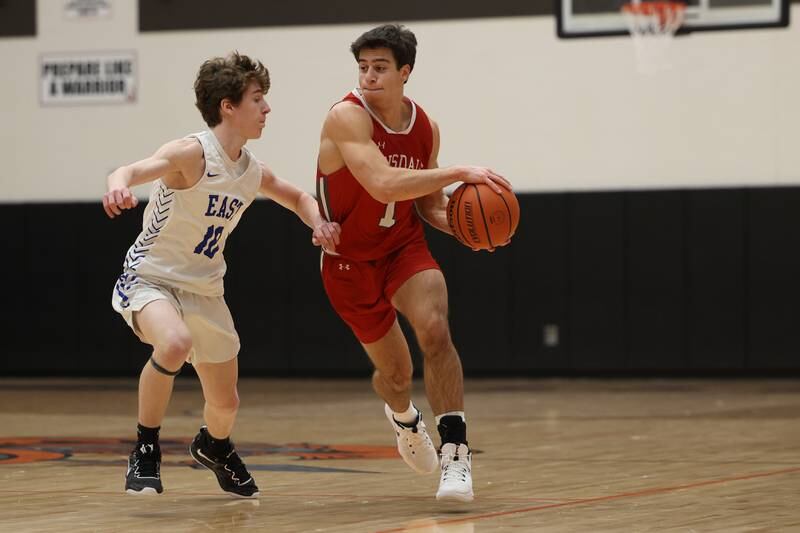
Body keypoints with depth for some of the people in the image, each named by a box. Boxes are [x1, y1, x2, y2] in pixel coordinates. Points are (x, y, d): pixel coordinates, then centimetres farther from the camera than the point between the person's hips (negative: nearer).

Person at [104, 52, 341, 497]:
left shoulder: (254, 173, -1)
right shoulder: (193, 153, -22)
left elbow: (298, 198, 19)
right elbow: (134, 170, -39)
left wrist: (319, 223, -3)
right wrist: (119, 185, -63)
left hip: (204, 290, 6)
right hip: (150, 278, -6)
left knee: (226, 403, 11)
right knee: (174, 343, -38)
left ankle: (214, 446, 49)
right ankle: (146, 450, -18)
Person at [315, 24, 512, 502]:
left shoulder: (426, 128, -5)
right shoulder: (347, 117, -24)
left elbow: (431, 203, 8)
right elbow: (383, 184, -38)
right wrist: (459, 172, -39)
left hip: (404, 246, 3)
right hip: (350, 259, -3)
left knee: (435, 328, -27)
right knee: (395, 372, 9)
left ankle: (456, 453, -22)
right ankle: (403, 415, 49)